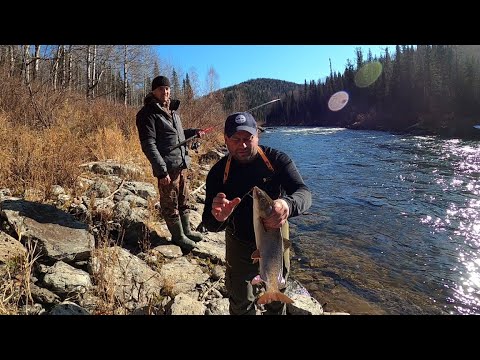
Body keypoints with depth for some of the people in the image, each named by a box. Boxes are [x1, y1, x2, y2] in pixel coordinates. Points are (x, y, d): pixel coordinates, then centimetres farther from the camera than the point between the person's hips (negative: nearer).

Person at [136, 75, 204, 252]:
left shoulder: (172, 110, 15)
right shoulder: (148, 114, -11)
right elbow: (148, 145, -17)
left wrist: (194, 132, 12)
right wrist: (161, 171, -21)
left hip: (181, 165, 8)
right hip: (167, 168, -8)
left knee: (183, 201, 18)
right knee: (170, 204, 6)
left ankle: (186, 230, 34)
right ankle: (178, 236, 21)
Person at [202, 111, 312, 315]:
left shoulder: (277, 160, -19)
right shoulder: (218, 172, -17)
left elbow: (304, 194, -29)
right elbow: (209, 224, -19)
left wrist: (288, 205, -54)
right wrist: (218, 218, -44)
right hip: (239, 246, 0)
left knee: (277, 299, 24)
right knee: (241, 305, 19)